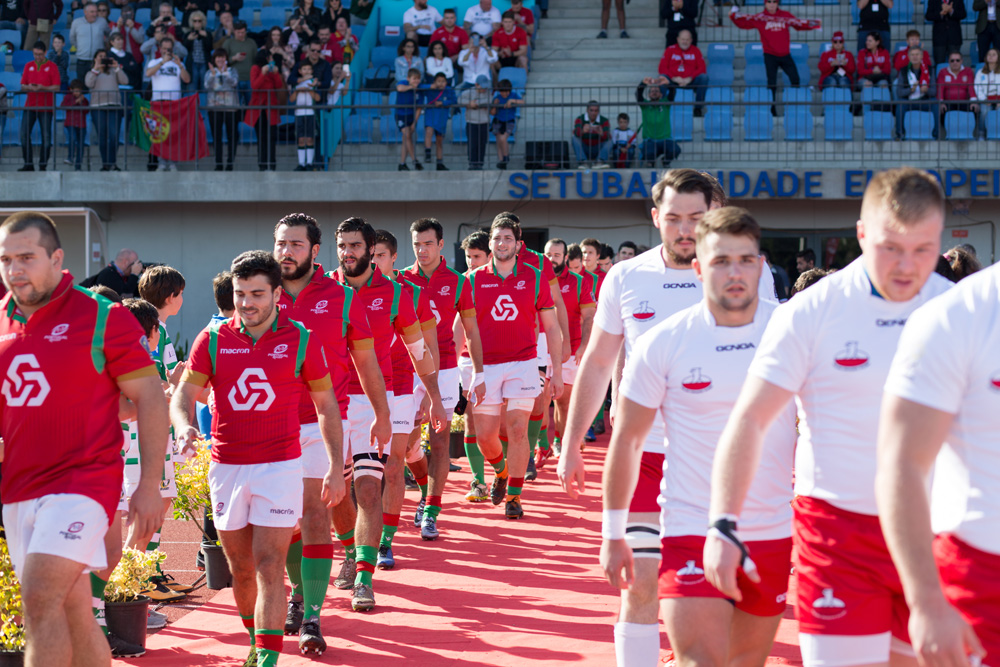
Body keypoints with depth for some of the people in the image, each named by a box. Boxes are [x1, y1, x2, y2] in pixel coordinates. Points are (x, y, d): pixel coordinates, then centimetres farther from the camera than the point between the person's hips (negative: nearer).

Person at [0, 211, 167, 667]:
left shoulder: (103, 318, -6)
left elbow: (150, 397, -5)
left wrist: (150, 485, -9)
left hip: (81, 481, -6)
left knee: (40, 598, -20)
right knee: (71, 611, 12)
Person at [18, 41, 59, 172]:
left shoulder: (52, 66, 2)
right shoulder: (28, 66, 12)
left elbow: (56, 87, -3)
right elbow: (22, 86, 11)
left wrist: (43, 88, -20)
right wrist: (28, 87, -11)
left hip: (46, 106, -3)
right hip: (30, 105, 3)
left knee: (46, 136, -4)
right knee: (24, 134, -4)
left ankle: (43, 165, 3)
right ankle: (28, 164, 4)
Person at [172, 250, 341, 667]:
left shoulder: (301, 341, -1)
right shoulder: (212, 339, 3)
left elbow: (327, 405, 6)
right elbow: (184, 394, 3)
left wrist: (336, 467, 3)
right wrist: (184, 426, -20)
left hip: (280, 466, -3)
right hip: (226, 467, 3)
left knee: (269, 565, -11)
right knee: (241, 569, 11)